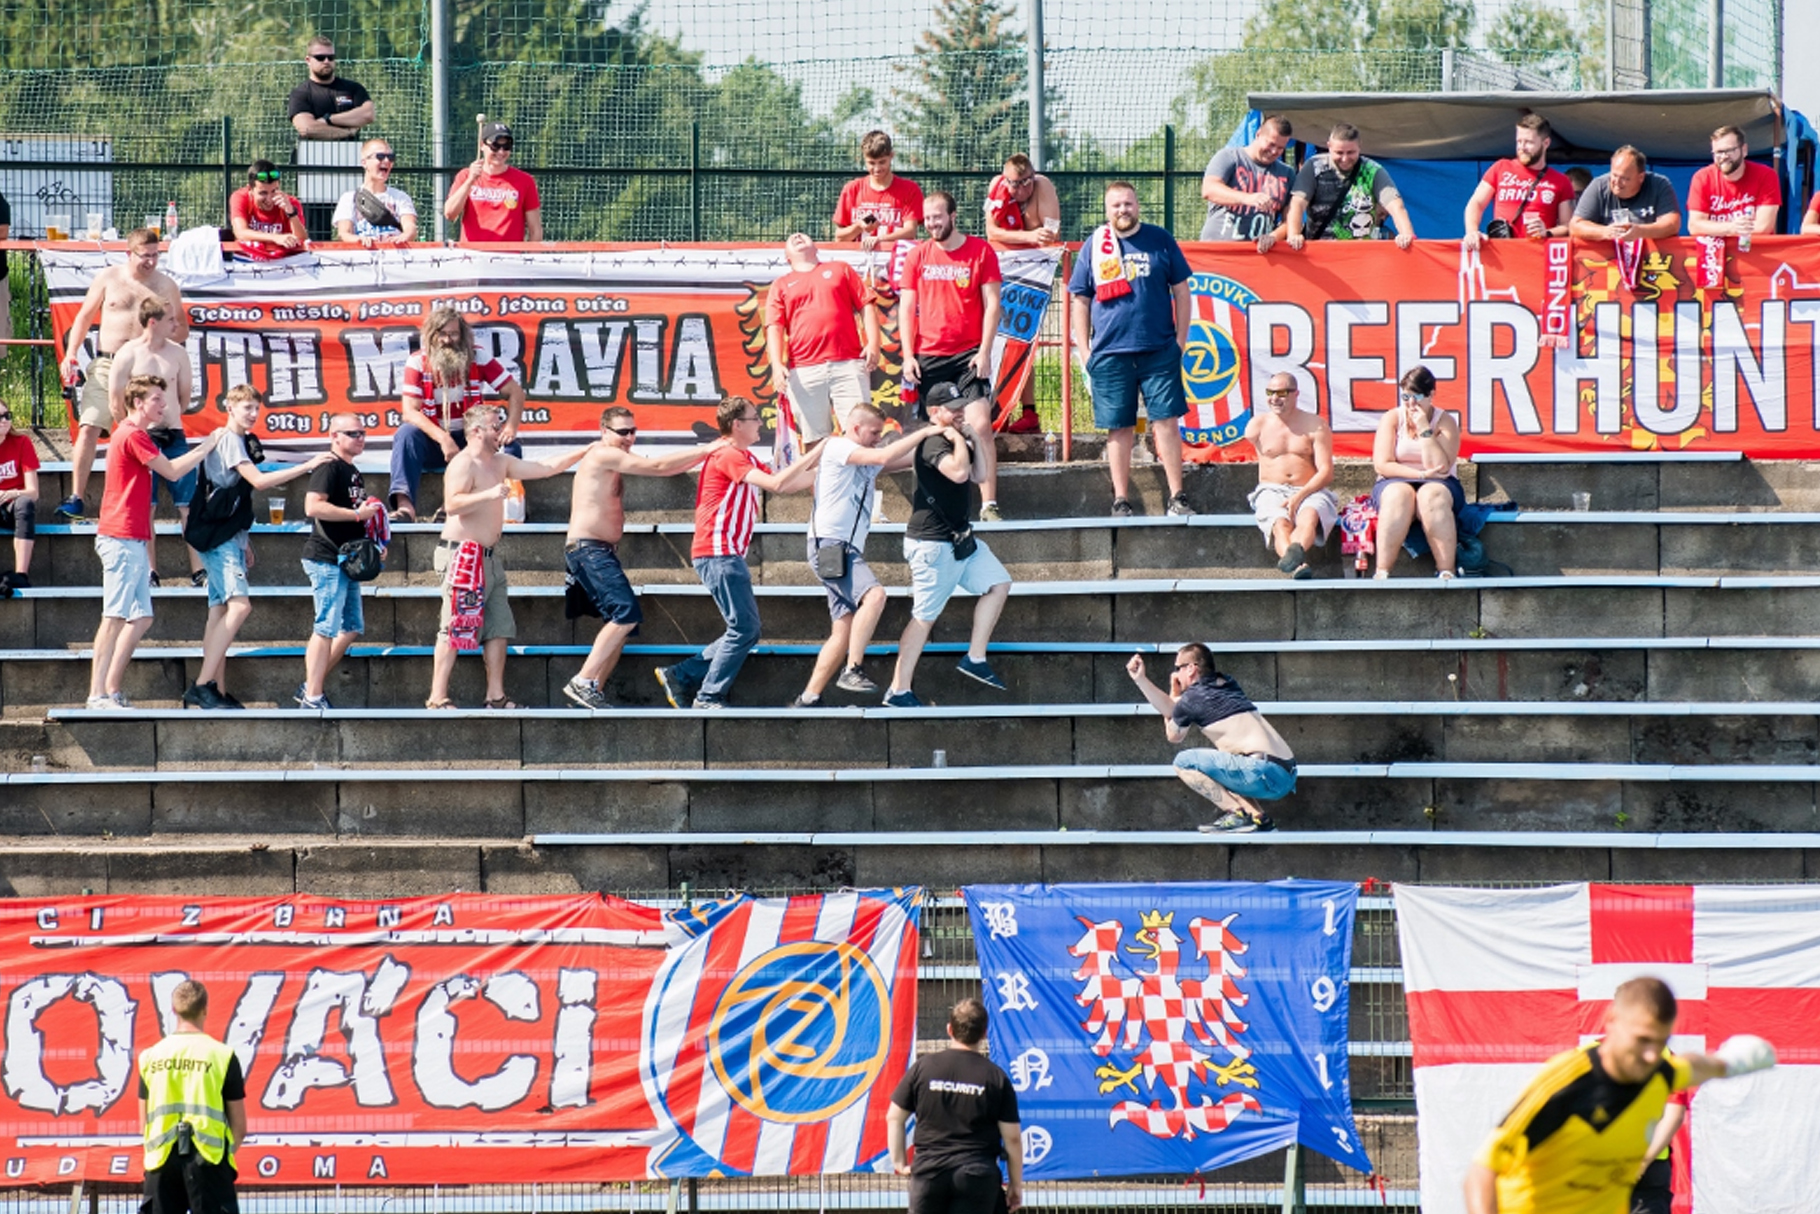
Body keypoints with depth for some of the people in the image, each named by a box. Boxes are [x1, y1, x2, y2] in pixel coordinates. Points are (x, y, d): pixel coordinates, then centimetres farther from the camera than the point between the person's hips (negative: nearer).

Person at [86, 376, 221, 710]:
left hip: (133, 541, 11)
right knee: (116, 617, -12)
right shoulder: (133, 435, -11)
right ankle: (98, 694, -14)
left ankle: (111, 690, 9)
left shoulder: (131, 433, 21)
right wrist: (207, 447, -2)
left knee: (141, 619, 10)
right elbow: (172, 471, -10)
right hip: (123, 539, -11)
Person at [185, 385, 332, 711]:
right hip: (220, 538, -10)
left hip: (231, 537, 10)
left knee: (221, 611, 7)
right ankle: (203, 685, -24)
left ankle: (215, 692, 6)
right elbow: (259, 481, -22)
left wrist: (245, 543, 26)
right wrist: (307, 467, -22)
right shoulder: (229, 440, -12)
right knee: (239, 605, -20)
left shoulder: (241, 441, 19)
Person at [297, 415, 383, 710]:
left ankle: (311, 686, 18)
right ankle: (312, 697, -4)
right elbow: (313, 507, -24)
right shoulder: (330, 467, -11)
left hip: (347, 561, 10)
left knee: (352, 628, 11)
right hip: (326, 560, -10)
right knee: (326, 628, -8)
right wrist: (357, 514, -20)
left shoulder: (353, 472, 19)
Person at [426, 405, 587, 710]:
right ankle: (437, 698, -10)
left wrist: (585, 453, 16)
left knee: (499, 628, 9)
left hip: (489, 557, 10)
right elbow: (452, 504, -23)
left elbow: (545, 468, 21)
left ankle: (496, 696, 14)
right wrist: (489, 495, -31)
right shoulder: (464, 464, -11)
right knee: (454, 629, -10)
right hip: (464, 556, -10)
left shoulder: (501, 463, 17)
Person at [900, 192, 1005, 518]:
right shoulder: (917, 257, 9)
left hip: (969, 354, -2)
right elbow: (906, 308, 9)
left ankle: (989, 505, -13)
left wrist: (984, 351, -8)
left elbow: (992, 304, 1)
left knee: (980, 425, -13)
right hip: (928, 357, 2)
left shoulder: (981, 252, 2)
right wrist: (908, 355, 0)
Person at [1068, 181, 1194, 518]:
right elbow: (1081, 301, 10)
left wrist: (1180, 340, 5)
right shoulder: (1094, 248, 6)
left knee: (1167, 422, -3)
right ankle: (1121, 501, 9)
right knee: (1119, 428, 3)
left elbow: (1181, 292, 11)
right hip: (1110, 352, 0)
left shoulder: (1160, 241, 6)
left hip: (1159, 350, 0)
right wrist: (1084, 350, 3)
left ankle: (1177, 498, 2)